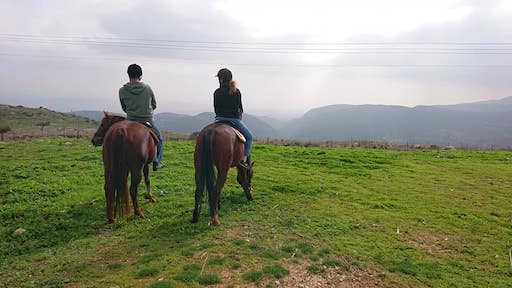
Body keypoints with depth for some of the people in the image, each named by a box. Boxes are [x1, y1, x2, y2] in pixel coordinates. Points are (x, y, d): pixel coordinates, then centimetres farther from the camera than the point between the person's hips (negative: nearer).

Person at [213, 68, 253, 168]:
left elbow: (216, 108, 1)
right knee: (249, 137, 15)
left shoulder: (217, 93, -4)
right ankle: (244, 159, 3)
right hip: (235, 119, -1)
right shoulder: (237, 92, -3)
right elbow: (240, 108, 3)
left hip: (220, 119, 2)